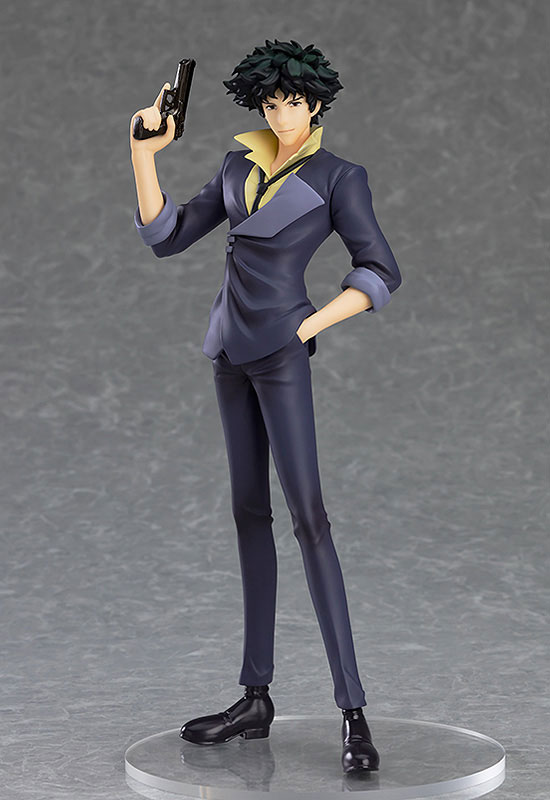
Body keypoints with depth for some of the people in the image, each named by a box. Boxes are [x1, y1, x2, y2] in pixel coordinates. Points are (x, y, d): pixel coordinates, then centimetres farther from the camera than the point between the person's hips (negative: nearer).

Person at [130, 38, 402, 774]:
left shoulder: (339, 178, -3)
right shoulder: (239, 168, 13)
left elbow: (381, 276, -7)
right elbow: (166, 237, 9)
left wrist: (307, 328, -13)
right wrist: (145, 152, -1)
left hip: (282, 351, -7)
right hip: (233, 347, 7)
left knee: (307, 513, -14)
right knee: (250, 512, 8)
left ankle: (353, 713, -15)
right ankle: (256, 699, 13)